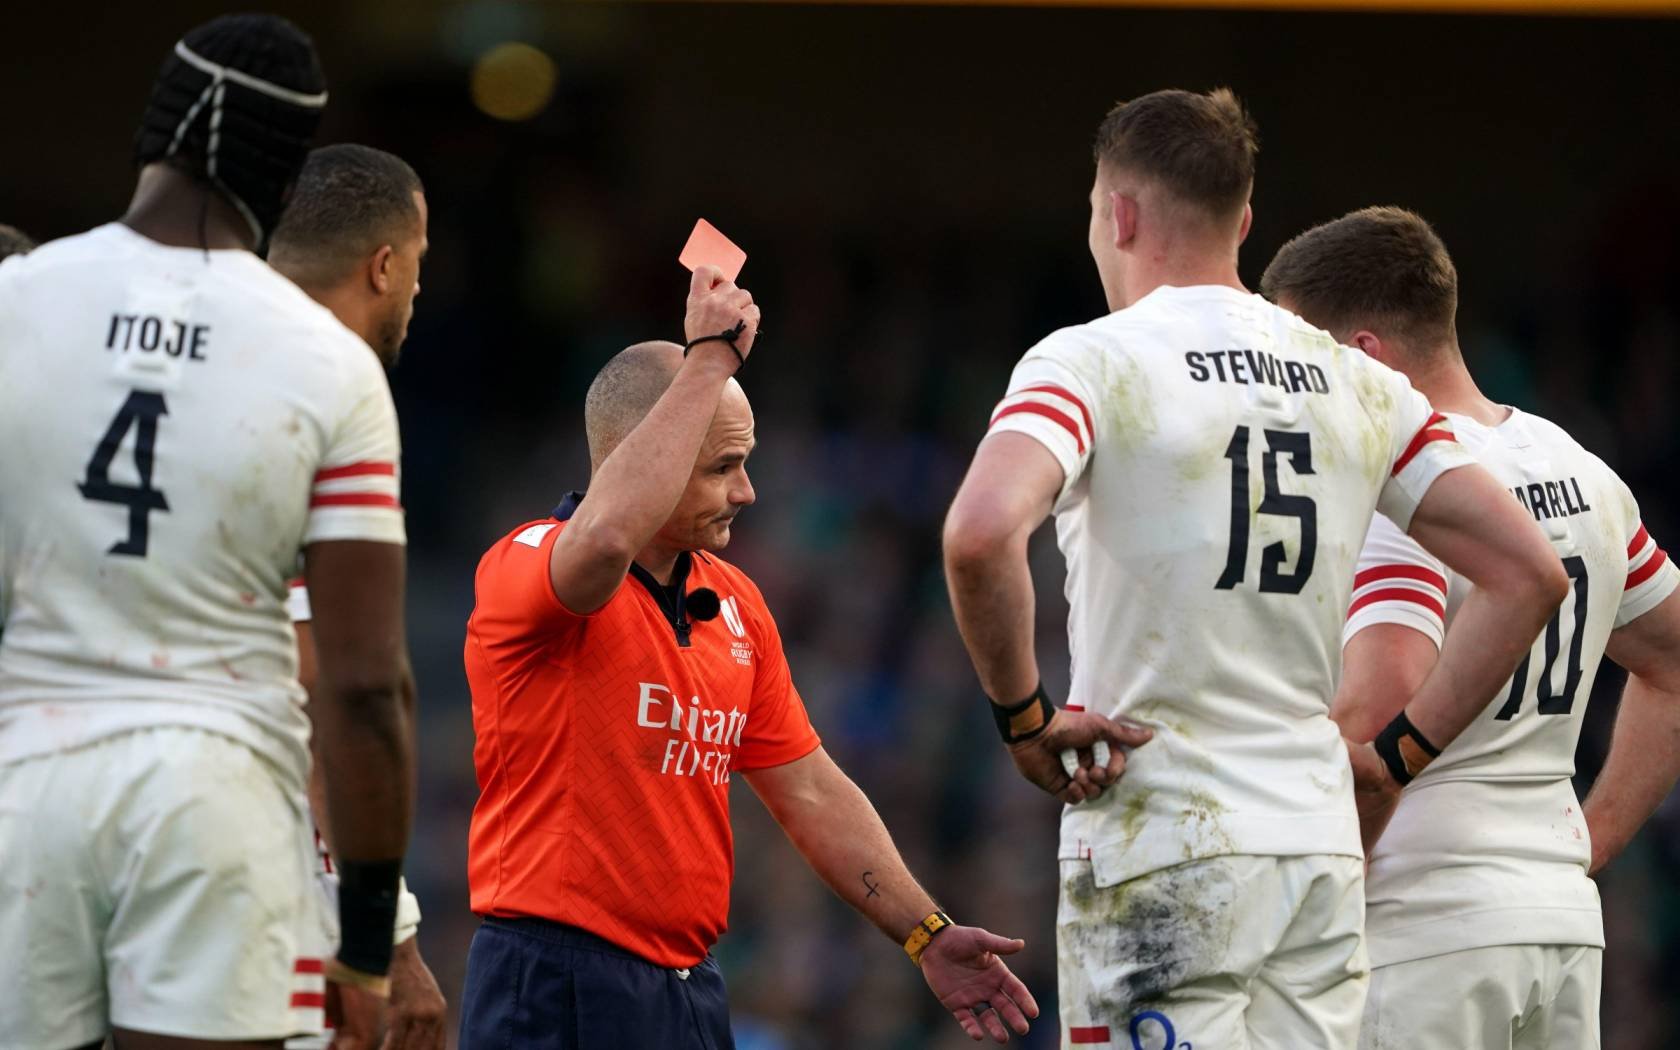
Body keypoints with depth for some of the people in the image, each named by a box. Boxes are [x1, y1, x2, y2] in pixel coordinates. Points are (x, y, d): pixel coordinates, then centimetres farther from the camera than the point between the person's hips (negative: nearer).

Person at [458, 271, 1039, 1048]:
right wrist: (710, 356, -27)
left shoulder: (735, 604, 15)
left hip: (690, 985, 8)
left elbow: (810, 791, 19)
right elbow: (605, 539, -34)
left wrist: (925, 934, 12)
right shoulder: (525, 568, -10)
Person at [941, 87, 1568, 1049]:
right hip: (1322, 849, 5)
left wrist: (1023, 717, -11)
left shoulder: (1094, 363, -6)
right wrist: (1401, 747, 12)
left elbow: (981, 533, -26)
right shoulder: (1355, 383, 10)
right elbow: (1530, 572, 9)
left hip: (1160, 856, -5)